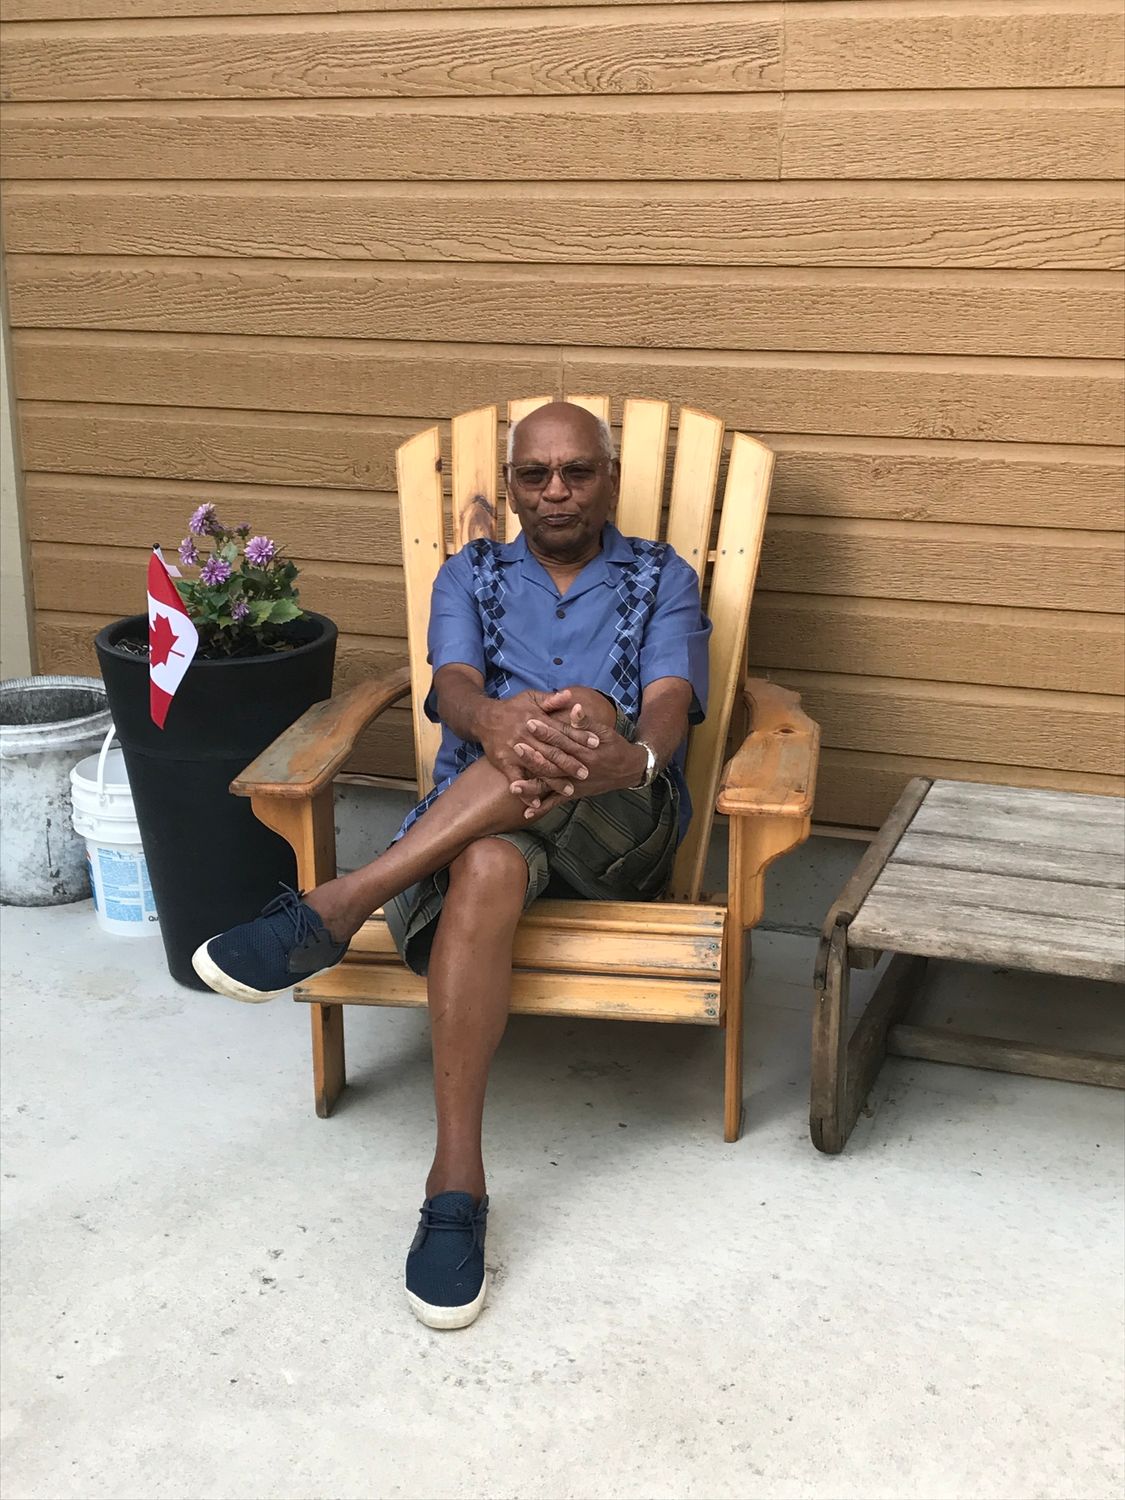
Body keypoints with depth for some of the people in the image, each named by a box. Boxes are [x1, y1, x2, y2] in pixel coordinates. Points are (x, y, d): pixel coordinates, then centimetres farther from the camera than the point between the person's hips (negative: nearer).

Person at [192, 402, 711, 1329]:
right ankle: (456, 1184, -39)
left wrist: (630, 755, -33)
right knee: (486, 871, -40)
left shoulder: (662, 579, 15)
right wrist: (496, 721, -31)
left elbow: (668, 706, -5)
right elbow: (453, 687, -3)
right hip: (473, 826, 1)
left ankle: (332, 912, -38)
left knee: (585, 711, -35)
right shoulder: (471, 576, 18)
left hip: (621, 833, 0)